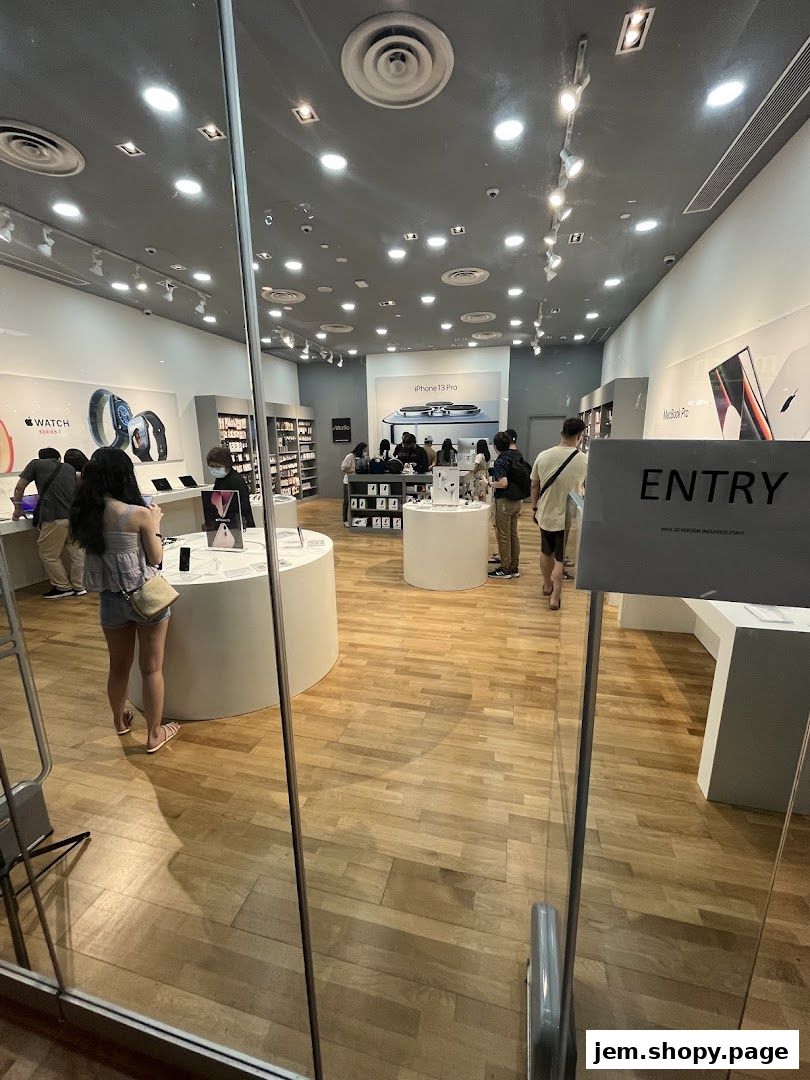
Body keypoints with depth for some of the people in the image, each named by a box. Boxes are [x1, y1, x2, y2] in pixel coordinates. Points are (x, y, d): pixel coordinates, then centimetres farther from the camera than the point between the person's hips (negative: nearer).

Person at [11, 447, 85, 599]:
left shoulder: (36, 464, 11)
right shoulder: (70, 468, 19)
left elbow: (19, 487, 12)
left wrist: (18, 509, 23)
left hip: (54, 518, -4)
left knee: (48, 554, 10)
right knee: (76, 552, 13)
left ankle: (63, 587, 15)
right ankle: (78, 586, 19)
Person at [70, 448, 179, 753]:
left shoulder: (84, 515, -3)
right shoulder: (138, 514, -18)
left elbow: (96, 551, 10)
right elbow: (155, 558, -8)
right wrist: (155, 524, 3)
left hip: (110, 600, 5)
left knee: (118, 666, 23)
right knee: (152, 668, 9)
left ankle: (120, 720, 46)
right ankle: (155, 734, 23)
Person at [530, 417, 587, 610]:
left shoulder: (543, 456, -7)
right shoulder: (584, 461, -13)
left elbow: (534, 486, 2)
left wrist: (534, 507, 14)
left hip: (546, 514, 3)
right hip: (569, 517, -3)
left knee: (546, 552, 22)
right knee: (561, 558, 8)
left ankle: (547, 586, 39)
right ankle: (555, 597, 13)